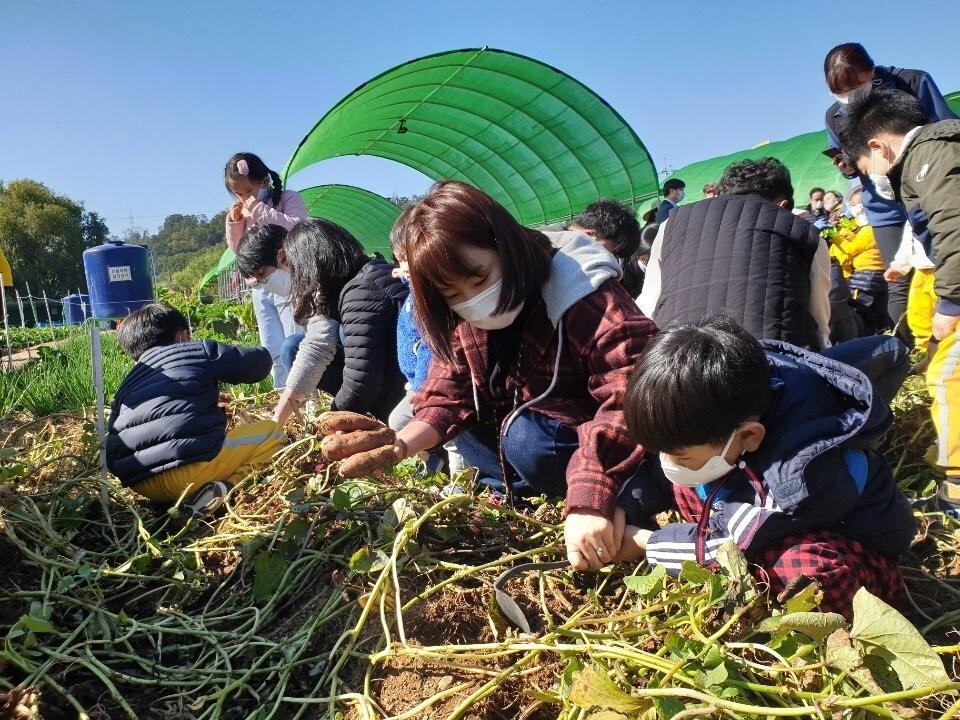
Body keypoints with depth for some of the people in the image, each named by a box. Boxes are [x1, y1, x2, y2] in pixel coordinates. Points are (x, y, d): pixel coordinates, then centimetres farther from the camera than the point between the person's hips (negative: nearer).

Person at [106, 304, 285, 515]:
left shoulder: (126, 387, 26)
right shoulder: (199, 351, 12)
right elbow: (260, 362, 18)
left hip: (140, 485, 6)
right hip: (189, 469, -6)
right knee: (271, 431, 16)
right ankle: (225, 487, -9)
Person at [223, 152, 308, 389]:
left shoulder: (289, 199, -3)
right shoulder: (243, 210, 14)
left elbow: (297, 228, -21)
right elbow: (236, 248, 19)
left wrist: (260, 210, -21)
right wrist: (234, 221, 3)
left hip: (288, 284, -6)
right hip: (260, 288, 7)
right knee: (273, 350, 9)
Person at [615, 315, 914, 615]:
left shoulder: (804, 476, -40)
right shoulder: (719, 419, -20)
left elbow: (740, 543, -24)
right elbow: (660, 472, -2)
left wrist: (645, 543, -15)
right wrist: (620, 510, -17)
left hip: (851, 554, -6)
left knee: (806, 568, -39)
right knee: (685, 483, -9)